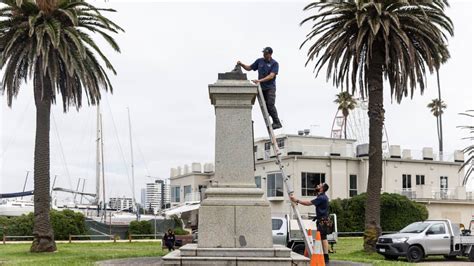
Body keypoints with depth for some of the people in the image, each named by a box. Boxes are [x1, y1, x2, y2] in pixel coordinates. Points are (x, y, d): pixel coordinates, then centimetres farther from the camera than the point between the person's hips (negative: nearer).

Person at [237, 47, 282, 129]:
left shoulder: (274, 63, -7)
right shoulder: (259, 61, 8)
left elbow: (271, 76, -18)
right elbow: (249, 68, 15)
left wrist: (260, 80, -27)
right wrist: (242, 64, -3)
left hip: (270, 88, -5)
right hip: (261, 88, 5)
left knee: (270, 105, -15)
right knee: (265, 106, 5)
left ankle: (277, 123, -10)